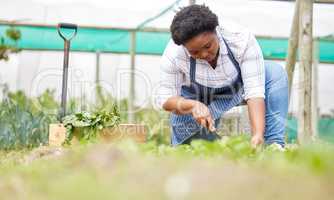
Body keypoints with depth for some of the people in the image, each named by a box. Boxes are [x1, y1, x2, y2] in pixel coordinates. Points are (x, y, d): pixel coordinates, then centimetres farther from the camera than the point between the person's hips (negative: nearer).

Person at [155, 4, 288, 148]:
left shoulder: (242, 39, -34)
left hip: (237, 88, 0)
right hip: (195, 99, 0)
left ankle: (274, 143, -28)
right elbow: (165, 98, -23)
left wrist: (258, 135, -50)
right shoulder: (173, 55, -32)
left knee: (276, 73, -27)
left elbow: (254, 90, -37)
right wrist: (193, 105, -44)